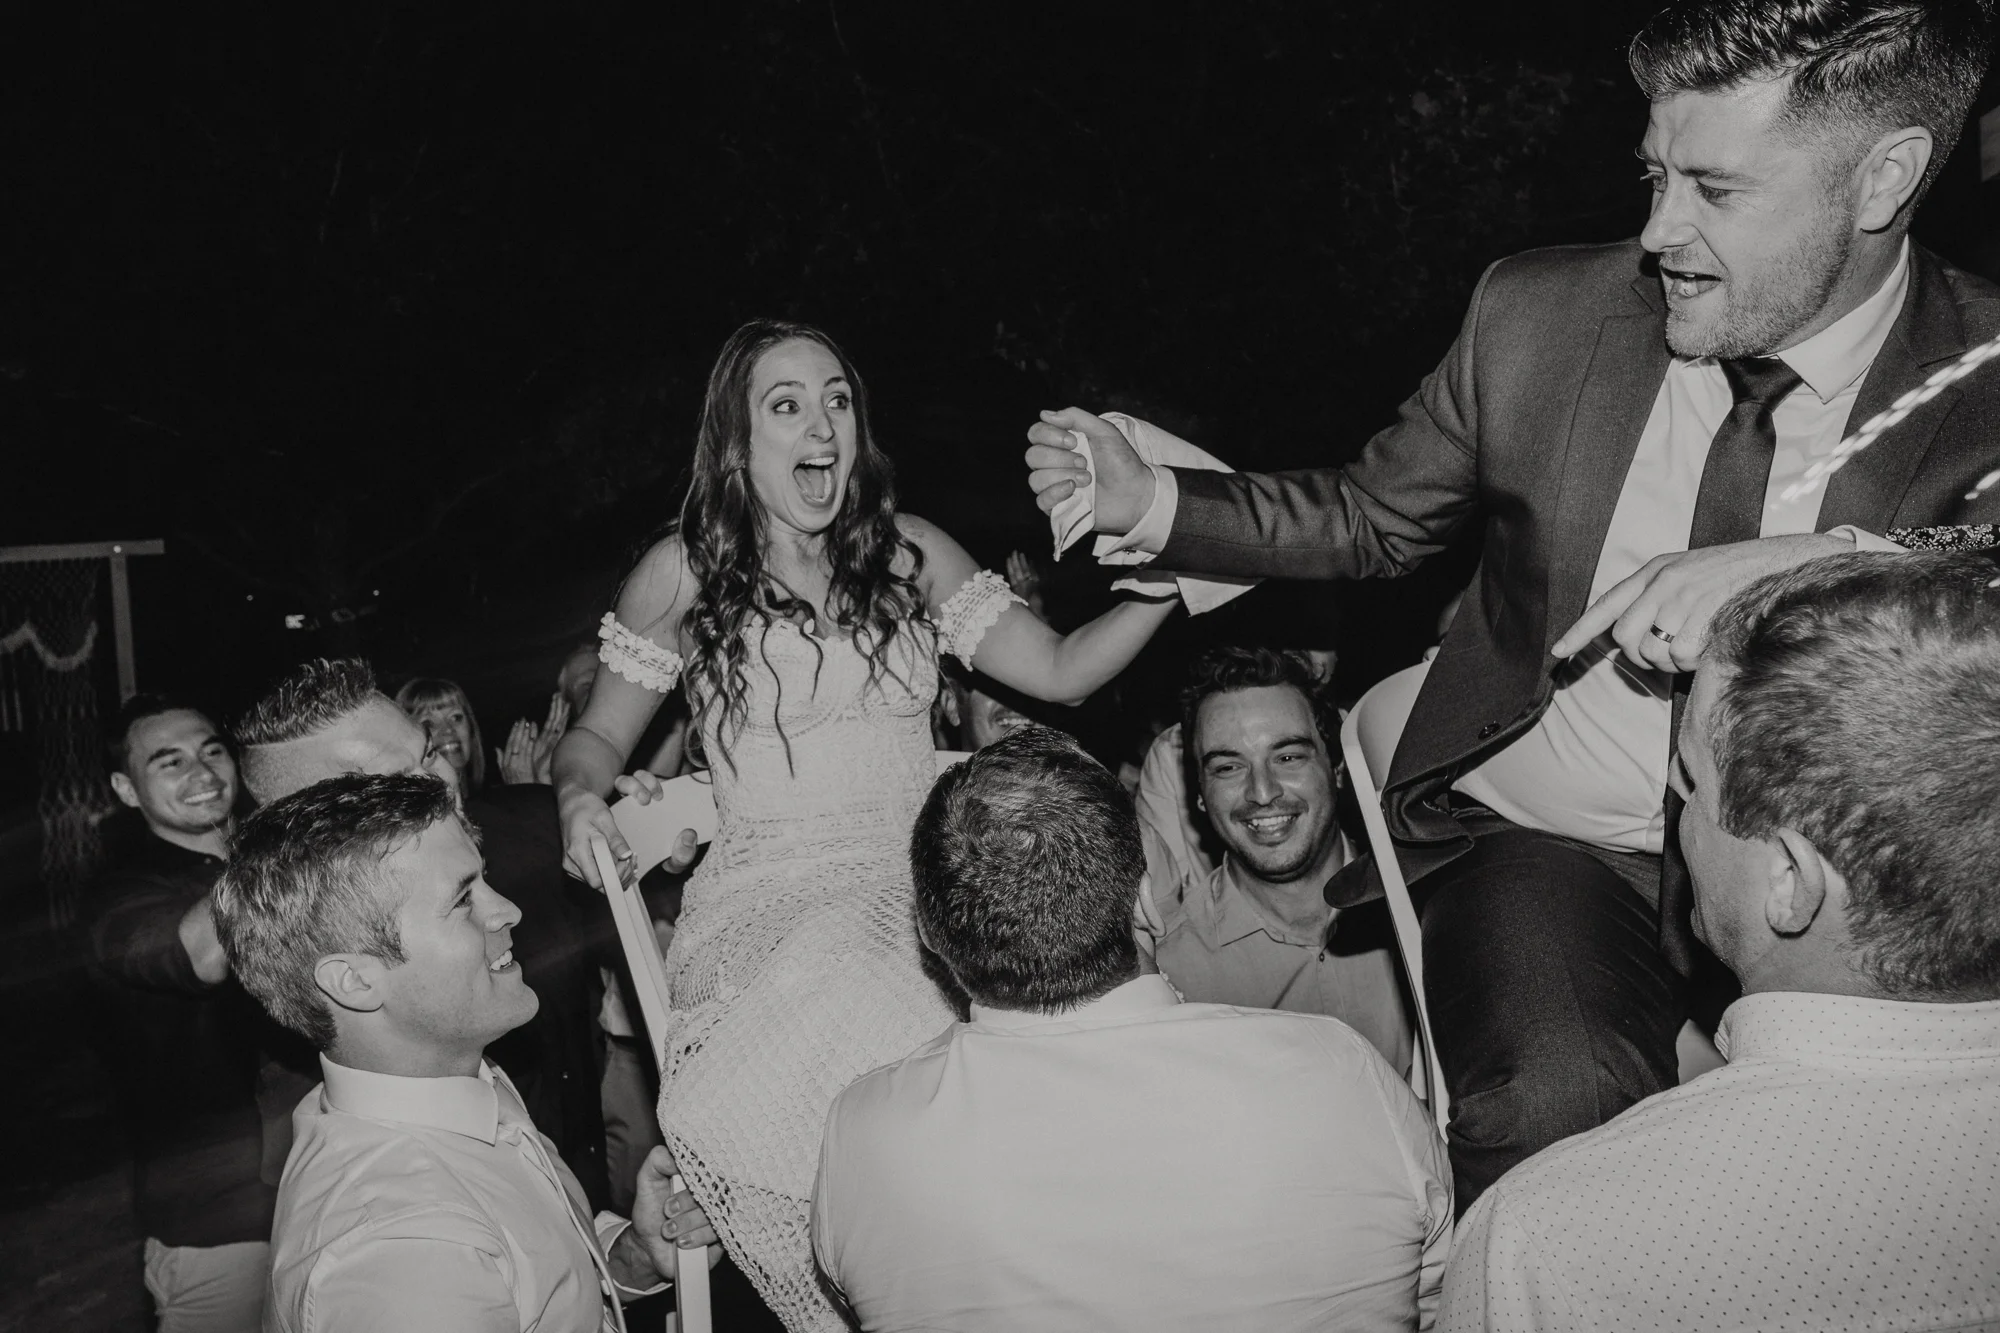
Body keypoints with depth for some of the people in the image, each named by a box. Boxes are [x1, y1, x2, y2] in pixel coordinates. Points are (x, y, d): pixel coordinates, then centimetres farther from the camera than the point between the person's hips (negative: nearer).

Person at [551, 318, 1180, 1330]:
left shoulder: (911, 553, 15)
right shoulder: (682, 571, 10)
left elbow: (1060, 671, 14)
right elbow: (599, 732, 17)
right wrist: (581, 794, -6)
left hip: (917, 876, 2)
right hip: (766, 893, -2)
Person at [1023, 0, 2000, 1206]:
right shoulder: (1542, 315, 0)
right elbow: (1373, 519, 11)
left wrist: (1828, 560, -35)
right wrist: (1149, 501, 0)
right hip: (1547, 844, 0)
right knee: (1559, 1101, -29)